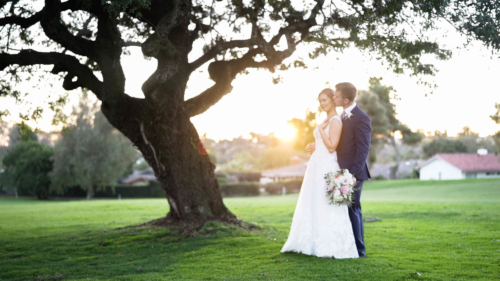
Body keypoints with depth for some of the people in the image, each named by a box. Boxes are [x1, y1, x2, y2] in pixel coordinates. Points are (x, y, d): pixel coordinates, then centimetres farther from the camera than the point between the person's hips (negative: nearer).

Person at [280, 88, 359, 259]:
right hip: (317, 166, 10)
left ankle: (333, 247, -1)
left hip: (327, 168, -10)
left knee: (327, 207, -7)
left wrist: (320, 130, -14)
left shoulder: (335, 121, -11)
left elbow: (331, 147, -18)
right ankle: (312, 243, 20)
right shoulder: (325, 121, 18)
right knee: (313, 206, 12)